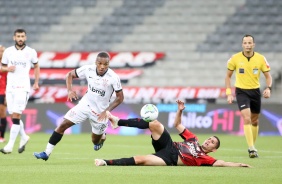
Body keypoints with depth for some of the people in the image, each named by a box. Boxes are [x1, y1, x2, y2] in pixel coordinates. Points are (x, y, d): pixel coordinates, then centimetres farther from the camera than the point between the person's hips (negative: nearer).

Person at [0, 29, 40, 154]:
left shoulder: (31, 52, 1)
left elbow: (36, 67, 16)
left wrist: (36, 83, 9)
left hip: (23, 87, -4)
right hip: (10, 87, 4)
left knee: (16, 115, -12)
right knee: (13, 116, 5)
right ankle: (23, 137, 30)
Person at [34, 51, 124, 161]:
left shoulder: (113, 78, -22)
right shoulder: (88, 70, -14)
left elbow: (120, 98, -12)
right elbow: (70, 75, 2)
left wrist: (106, 111, -20)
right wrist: (70, 90, -14)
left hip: (100, 111, -2)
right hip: (85, 104, 2)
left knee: (95, 141, 13)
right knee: (63, 125, -9)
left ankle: (102, 135, 51)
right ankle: (46, 153, -5)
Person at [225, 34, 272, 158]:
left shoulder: (260, 59, -4)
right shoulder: (235, 58, -6)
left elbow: (268, 76, 3)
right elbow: (228, 76, 4)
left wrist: (268, 88, -16)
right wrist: (229, 93, -3)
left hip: (255, 91, 3)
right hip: (241, 91, -3)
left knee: (254, 121, 13)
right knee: (247, 119, -18)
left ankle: (252, 146, 30)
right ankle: (252, 149, -21)